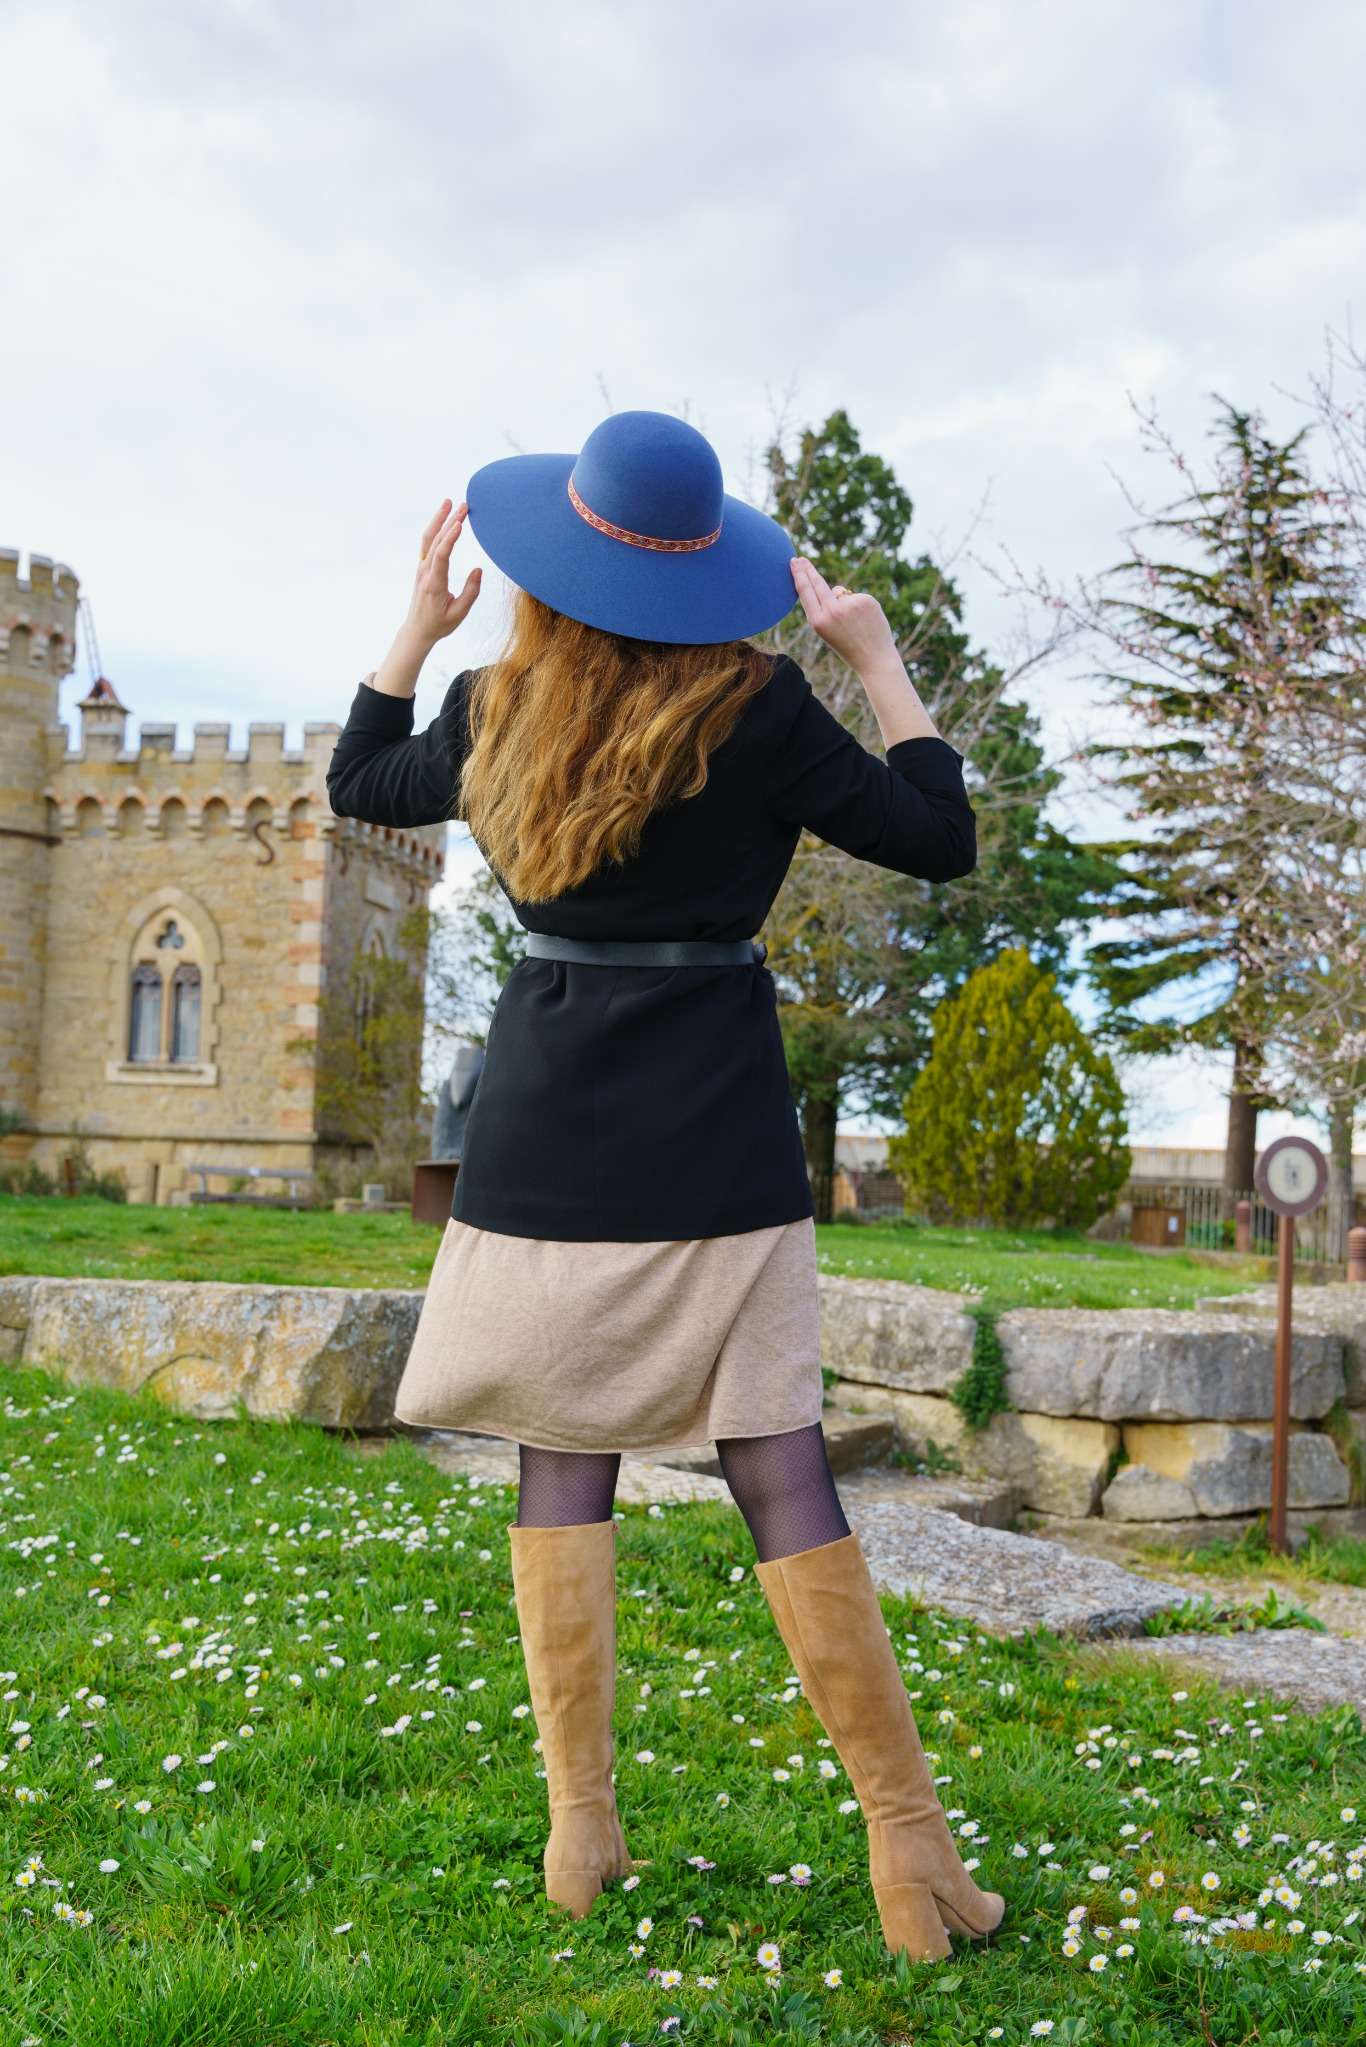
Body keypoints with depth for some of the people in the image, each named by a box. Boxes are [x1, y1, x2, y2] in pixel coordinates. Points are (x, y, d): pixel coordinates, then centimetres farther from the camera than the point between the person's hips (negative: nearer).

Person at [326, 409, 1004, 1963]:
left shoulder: (493, 712, 4)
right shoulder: (755, 708, -5)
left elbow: (360, 784, 24)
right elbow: (940, 838, 1)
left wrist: (417, 625, 30)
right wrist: (875, 657, 8)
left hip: (544, 1115, 2)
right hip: (715, 1126, -2)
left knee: (562, 1459, 10)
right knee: (778, 1465, 1)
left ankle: (581, 1826, 13)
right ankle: (907, 1835, 5)